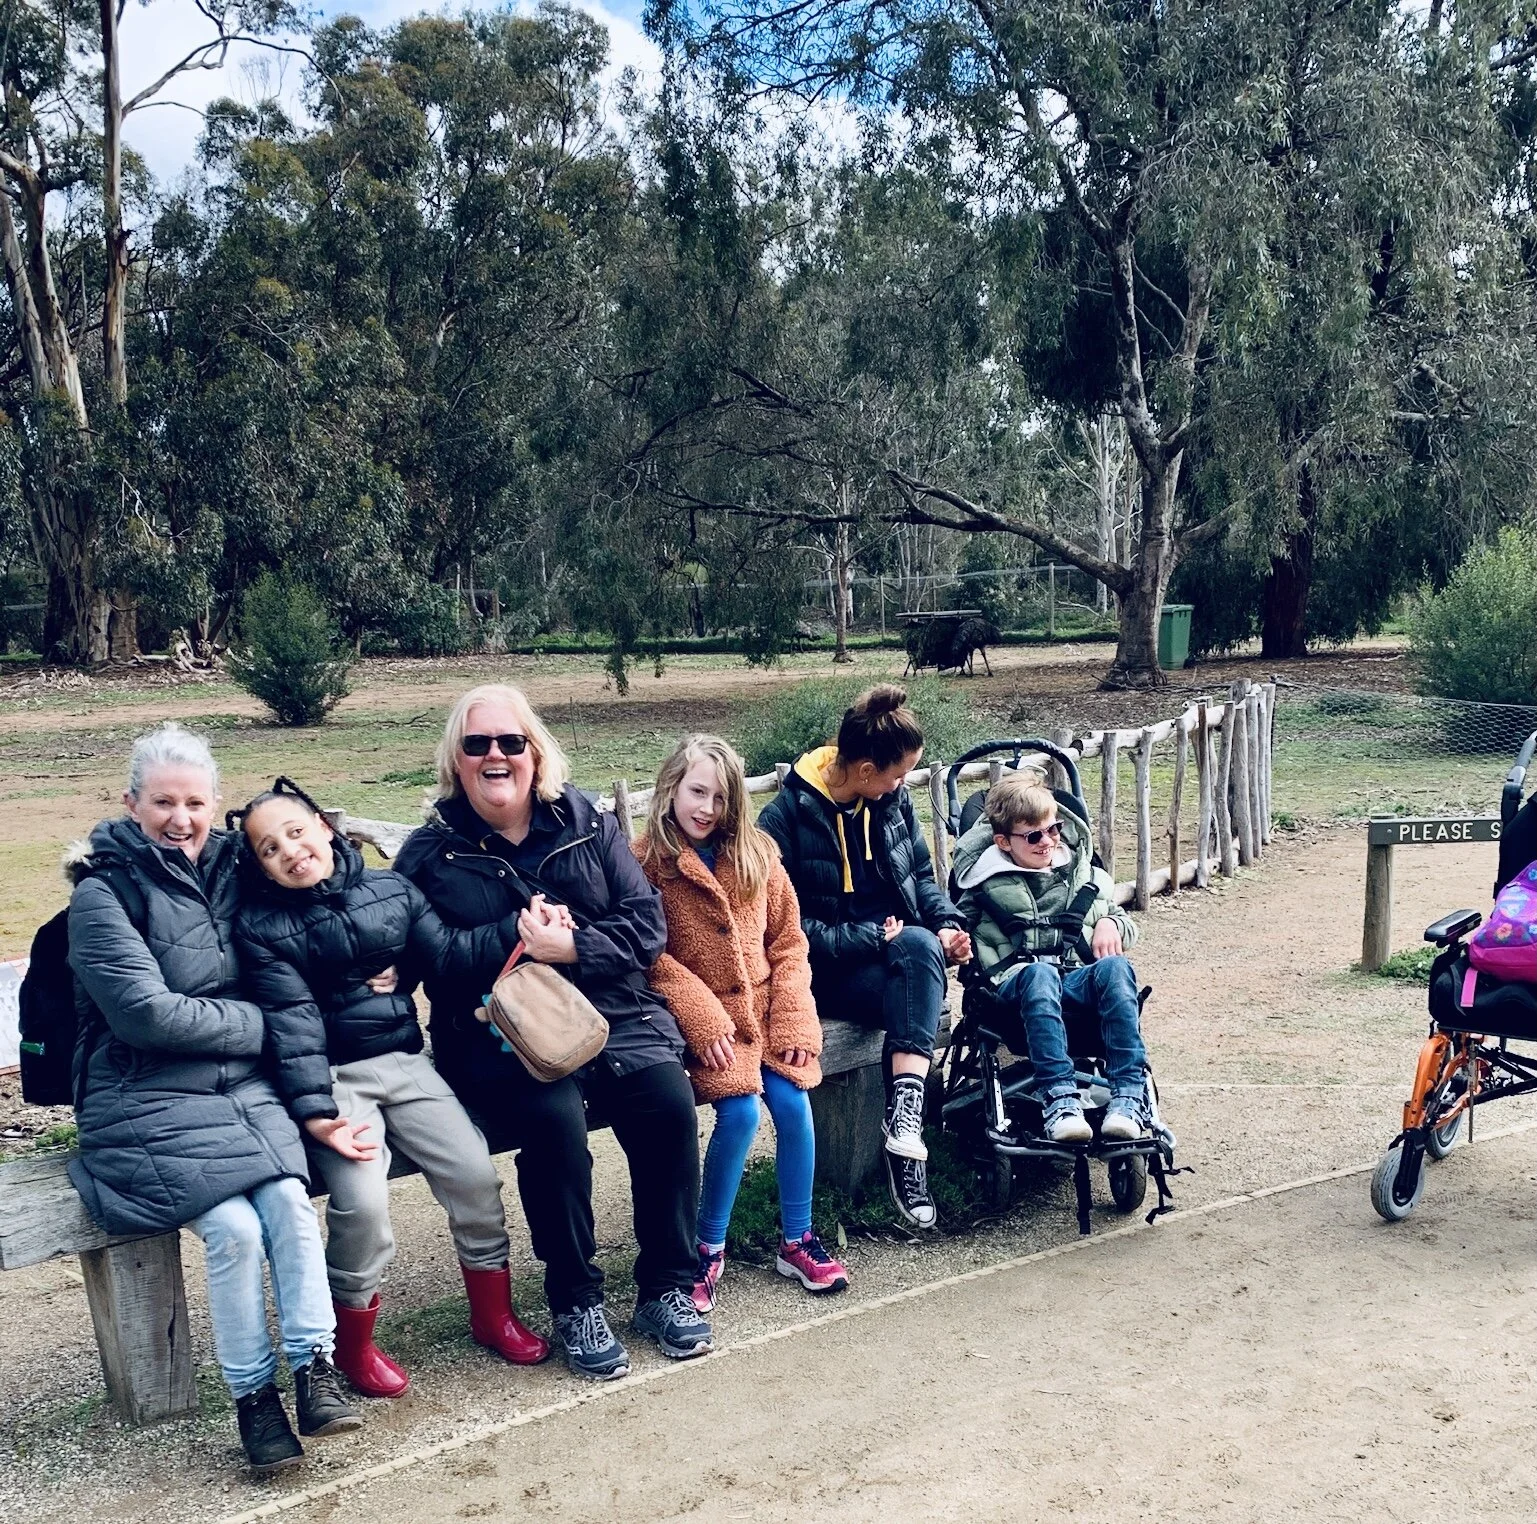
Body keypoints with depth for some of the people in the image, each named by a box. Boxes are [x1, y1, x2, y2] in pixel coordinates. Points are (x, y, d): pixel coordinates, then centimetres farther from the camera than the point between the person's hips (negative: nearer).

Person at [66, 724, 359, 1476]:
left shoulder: (227, 868, 10)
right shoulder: (103, 893, -7)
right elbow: (145, 1012, -16)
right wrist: (259, 1022, -9)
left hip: (240, 1083, 5)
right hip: (145, 1099, -5)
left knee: (289, 1199, -22)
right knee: (234, 1225, -23)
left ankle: (315, 1370, -13)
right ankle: (252, 1396, -6)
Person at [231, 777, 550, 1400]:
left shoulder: (391, 889, 7)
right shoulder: (260, 927, -3)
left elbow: (451, 953, 3)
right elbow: (293, 1022, -13)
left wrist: (520, 928, -9)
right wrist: (314, 1112, -22)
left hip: (404, 1062, 4)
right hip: (332, 1076, -3)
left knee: (474, 1171, -11)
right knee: (363, 1198, -24)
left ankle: (492, 1313, 13)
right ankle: (353, 1342, 3)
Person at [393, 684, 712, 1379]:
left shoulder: (588, 824, 10)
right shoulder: (429, 853, 6)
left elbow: (646, 924, 3)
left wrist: (568, 946, -14)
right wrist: (517, 940, -14)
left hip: (614, 1014, 2)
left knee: (668, 1102, -24)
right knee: (554, 1118, -31)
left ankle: (666, 1288, -4)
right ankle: (575, 1303, -10)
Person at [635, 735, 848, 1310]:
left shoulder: (757, 854, 7)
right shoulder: (647, 861, -6)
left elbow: (788, 939, 7)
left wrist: (794, 1019, -4)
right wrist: (703, 1021, -17)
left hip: (765, 1006, 4)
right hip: (707, 1016, -4)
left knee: (793, 1103, -14)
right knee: (740, 1111, -22)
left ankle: (797, 1240, 7)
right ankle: (708, 1247, -2)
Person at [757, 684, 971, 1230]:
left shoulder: (892, 800, 8)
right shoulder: (785, 818, -10)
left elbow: (922, 876, 18)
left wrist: (948, 924, -3)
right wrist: (871, 939, -18)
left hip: (900, 954, 5)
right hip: (830, 972, -5)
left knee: (923, 944, -32)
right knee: (918, 948, -33)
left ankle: (903, 1116, -40)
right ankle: (904, 1124, -35)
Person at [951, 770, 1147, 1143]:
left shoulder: (1084, 875, 25)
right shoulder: (987, 881, 17)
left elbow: (1124, 921, 33)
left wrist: (1111, 924, 11)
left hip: (1078, 982, 3)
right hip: (1017, 983, -2)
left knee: (1114, 967, -33)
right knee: (1040, 973, -39)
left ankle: (1129, 1096, -41)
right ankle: (1059, 1099, -51)